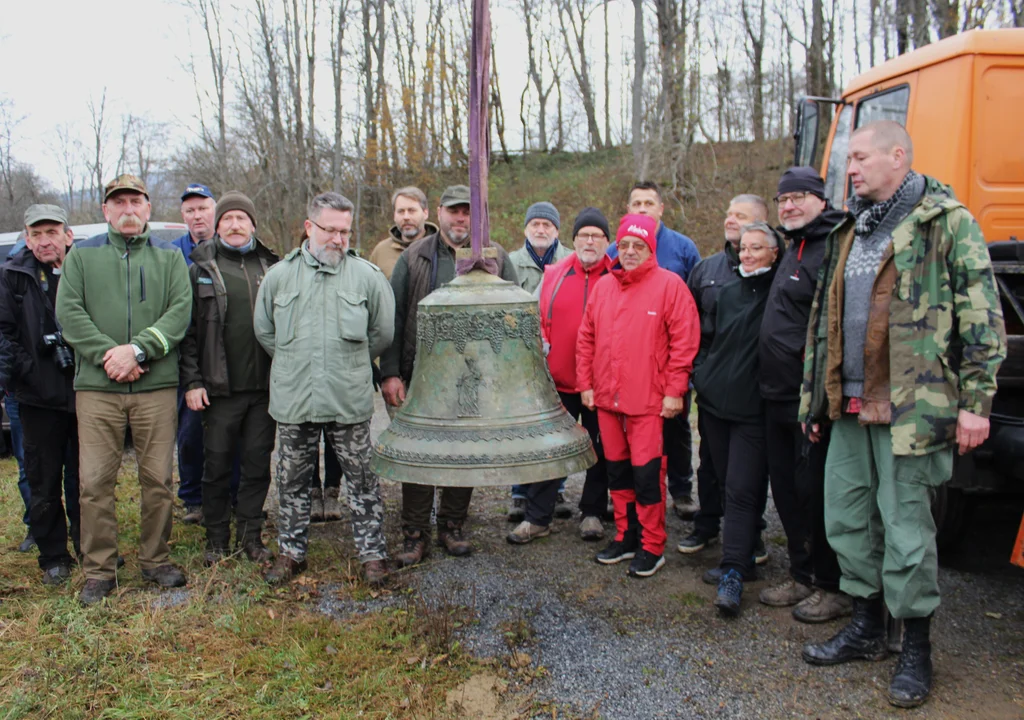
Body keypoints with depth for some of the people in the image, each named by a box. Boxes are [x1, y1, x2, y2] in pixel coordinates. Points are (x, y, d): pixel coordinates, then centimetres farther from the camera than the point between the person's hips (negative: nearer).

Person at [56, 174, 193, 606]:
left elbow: (180, 311, -2)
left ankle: (156, 560, 19)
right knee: (95, 481, 0)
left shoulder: (169, 257, 12)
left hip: (157, 385, 0)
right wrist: (107, 354, -12)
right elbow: (69, 312, 1)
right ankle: (99, 571, 13)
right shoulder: (82, 255, 12)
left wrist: (137, 349, -14)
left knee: (158, 478, 4)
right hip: (96, 386, 0)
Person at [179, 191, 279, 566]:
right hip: (219, 387, -2)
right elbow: (187, 328, 0)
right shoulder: (201, 268, 3)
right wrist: (191, 380, -7)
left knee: (258, 464, 8)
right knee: (217, 465, 6)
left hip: (264, 385, 2)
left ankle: (250, 535, 22)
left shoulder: (270, 266, 11)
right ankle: (217, 539, 22)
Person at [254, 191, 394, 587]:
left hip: (350, 401, -2)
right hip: (293, 401, 2)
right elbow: (263, 331, 15)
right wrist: (295, 363, 13)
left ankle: (372, 554, 19)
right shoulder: (279, 275, 4)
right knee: (293, 481, 14)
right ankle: (291, 552, 30)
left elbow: (383, 333, 8)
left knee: (362, 480, 6)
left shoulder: (367, 275, -1)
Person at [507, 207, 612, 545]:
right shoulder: (554, 275, 4)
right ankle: (537, 517, 18)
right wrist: (541, 350, -7)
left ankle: (592, 513, 29)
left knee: (600, 451, 12)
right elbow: (539, 320, 7)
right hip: (559, 381, 1)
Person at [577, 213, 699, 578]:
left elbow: (685, 340, -8)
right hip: (606, 399, 5)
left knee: (647, 473, -2)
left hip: (649, 401, -5)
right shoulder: (603, 286, 11)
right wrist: (585, 383, 8)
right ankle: (625, 537, 28)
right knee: (616, 470, 13)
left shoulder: (669, 285, -4)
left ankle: (652, 546, 13)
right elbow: (586, 338, 13)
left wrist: (674, 390, -12)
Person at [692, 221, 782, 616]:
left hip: (753, 406, -6)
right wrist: (702, 377, 15)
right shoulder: (729, 292, 13)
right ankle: (742, 555, 25)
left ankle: (733, 573, -5)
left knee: (742, 489, -8)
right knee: (728, 483, 12)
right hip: (716, 400, 6)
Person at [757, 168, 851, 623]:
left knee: (815, 491, 0)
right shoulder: (793, 250, 18)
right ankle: (802, 576, 29)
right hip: (778, 397, 10)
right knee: (786, 488, 15)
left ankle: (834, 588, 16)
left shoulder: (832, 250, -14)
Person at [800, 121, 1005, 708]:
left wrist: (976, 401, -12)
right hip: (850, 407, 7)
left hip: (911, 408, -7)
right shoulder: (849, 234, 17)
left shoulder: (948, 222, -4)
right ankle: (867, 627, 30)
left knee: (906, 528, 0)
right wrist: (814, 395, 18)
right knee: (847, 517, 13)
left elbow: (982, 316, -8)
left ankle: (916, 648, 19)